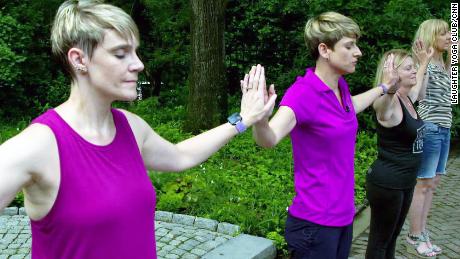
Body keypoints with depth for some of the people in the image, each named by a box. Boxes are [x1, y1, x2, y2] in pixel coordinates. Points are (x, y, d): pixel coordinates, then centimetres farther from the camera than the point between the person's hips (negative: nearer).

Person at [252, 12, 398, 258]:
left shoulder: (340, 86, 3)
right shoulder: (303, 92, -21)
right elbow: (269, 139, -38)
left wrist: (383, 87, 39)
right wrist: (259, 118, -59)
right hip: (315, 222, -8)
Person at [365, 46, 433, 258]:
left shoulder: (407, 99, 7)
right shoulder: (388, 102, -20)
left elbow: (417, 83, 33)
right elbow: (382, 103, -47)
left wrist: (425, 61, 36)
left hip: (405, 181, 9)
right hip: (386, 183, -9)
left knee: (392, 237, 20)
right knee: (380, 240, 4)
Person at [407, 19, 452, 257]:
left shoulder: (443, 64, 16)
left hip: (444, 129, 9)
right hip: (428, 128, -9)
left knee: (432, 183, 13)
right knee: (423, 184, -2)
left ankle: (422, 231, 24)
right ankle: (415, 236, 10)